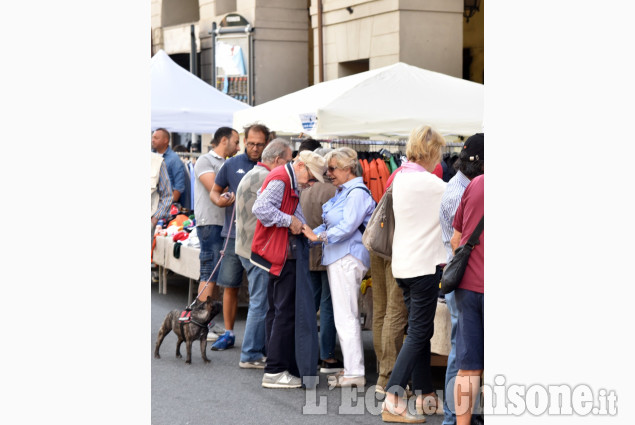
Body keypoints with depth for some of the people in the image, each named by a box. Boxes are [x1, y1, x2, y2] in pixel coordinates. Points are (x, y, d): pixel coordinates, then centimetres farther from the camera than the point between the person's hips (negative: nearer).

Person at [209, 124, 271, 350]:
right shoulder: (232, 165, 5)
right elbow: (214, 191, 14)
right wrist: (220, 201, -8)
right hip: (235, 234, 1)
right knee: (230, 285, 4)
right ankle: (228, 333, 15)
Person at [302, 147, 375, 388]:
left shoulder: (357, 193, -12)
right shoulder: (342, 192, 18)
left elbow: (347, 226, -21)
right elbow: (329, 225, 21)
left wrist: (319, 236, -19)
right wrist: (307, 235, 8)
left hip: (348, 258, -10)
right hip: (338, 259, 10)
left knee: (345, 317, -8)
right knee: (346, 316, 12)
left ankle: (354, 373, -5)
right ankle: (351, 368, 18)